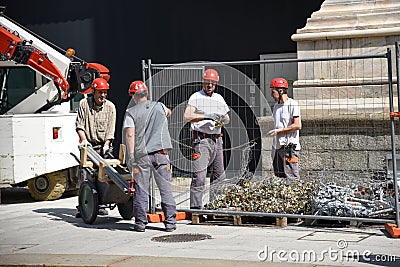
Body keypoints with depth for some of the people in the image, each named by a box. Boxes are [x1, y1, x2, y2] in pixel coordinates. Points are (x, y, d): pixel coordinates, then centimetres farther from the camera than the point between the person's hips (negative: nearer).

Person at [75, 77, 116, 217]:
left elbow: (110, 129, 0)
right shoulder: (84, 104, -1)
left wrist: (106, 145, -11)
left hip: (104, 145, 1)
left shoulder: (110, 107, 1)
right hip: (88, 145, -1)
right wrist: (83, 139, -13)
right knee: (85, 174, -8)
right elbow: (79, 125, 0)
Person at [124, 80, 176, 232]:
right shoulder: (159, 106, 11)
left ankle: (140, 222, 7)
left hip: (142, 155, -2)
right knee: (166, 189, 5)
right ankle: (170, 222, 6)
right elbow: (168, 112, 35)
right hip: (161, 153, 2)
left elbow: (130, 135, -10)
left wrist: (130, 155, -9)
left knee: (141, 191, 4)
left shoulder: (131, 112, 0)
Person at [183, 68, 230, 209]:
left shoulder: (219, 98, 19)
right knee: (199, 176, -12)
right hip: (201, 139, -7)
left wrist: (224, 119, -1)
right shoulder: (196, 97, -3)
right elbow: (187, 116, -17)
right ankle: (195, 207, -11)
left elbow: (227, 118, 24)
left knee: (219, 175, 9)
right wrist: (206, 116, -25)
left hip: (217, 139, 7)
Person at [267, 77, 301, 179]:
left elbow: (297, 125, -16)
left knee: (291, 176, -10)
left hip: (289, 146, -8)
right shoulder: (276, 105, 17)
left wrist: (279, 130, -15)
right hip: (277, 146, 9)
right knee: (278, 176, 10)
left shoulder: (292, 104, -9)